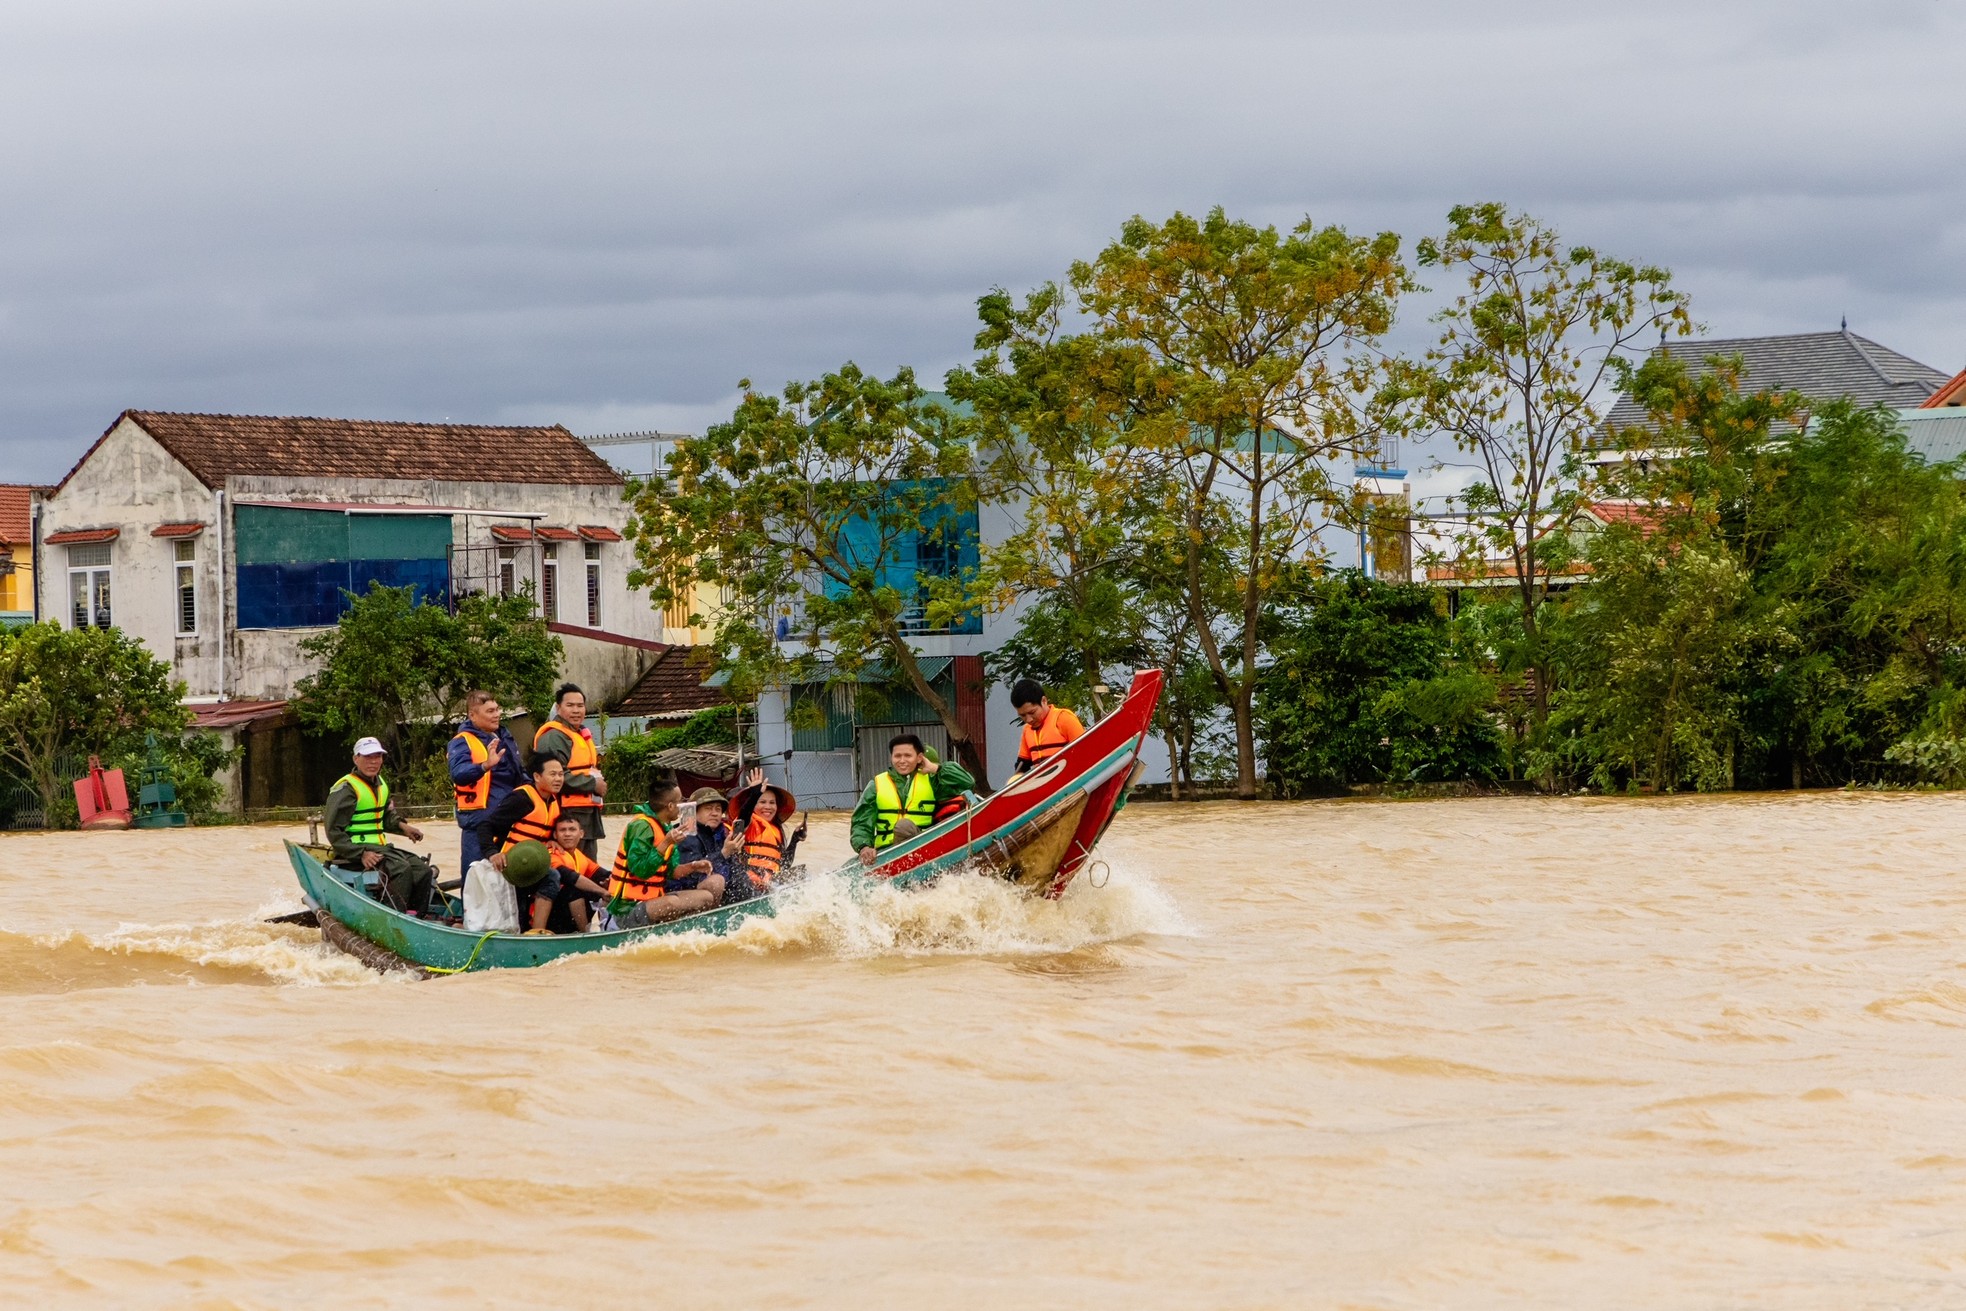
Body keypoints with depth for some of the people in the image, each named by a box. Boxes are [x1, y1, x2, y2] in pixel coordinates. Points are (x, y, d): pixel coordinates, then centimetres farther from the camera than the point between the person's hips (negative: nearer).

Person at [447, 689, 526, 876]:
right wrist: (485, 766, -43)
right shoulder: (463, 742, -7)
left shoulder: (505, 738, 16)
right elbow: (459, 774, -26)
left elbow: (519, 774, 29)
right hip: (479, 822, -7)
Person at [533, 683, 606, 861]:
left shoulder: (583, 735, 22)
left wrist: (600, 783, 15)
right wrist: (593, 784, -16)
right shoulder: (553, 737, -12)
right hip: (568, 812, -10)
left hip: (588, 811, 10)